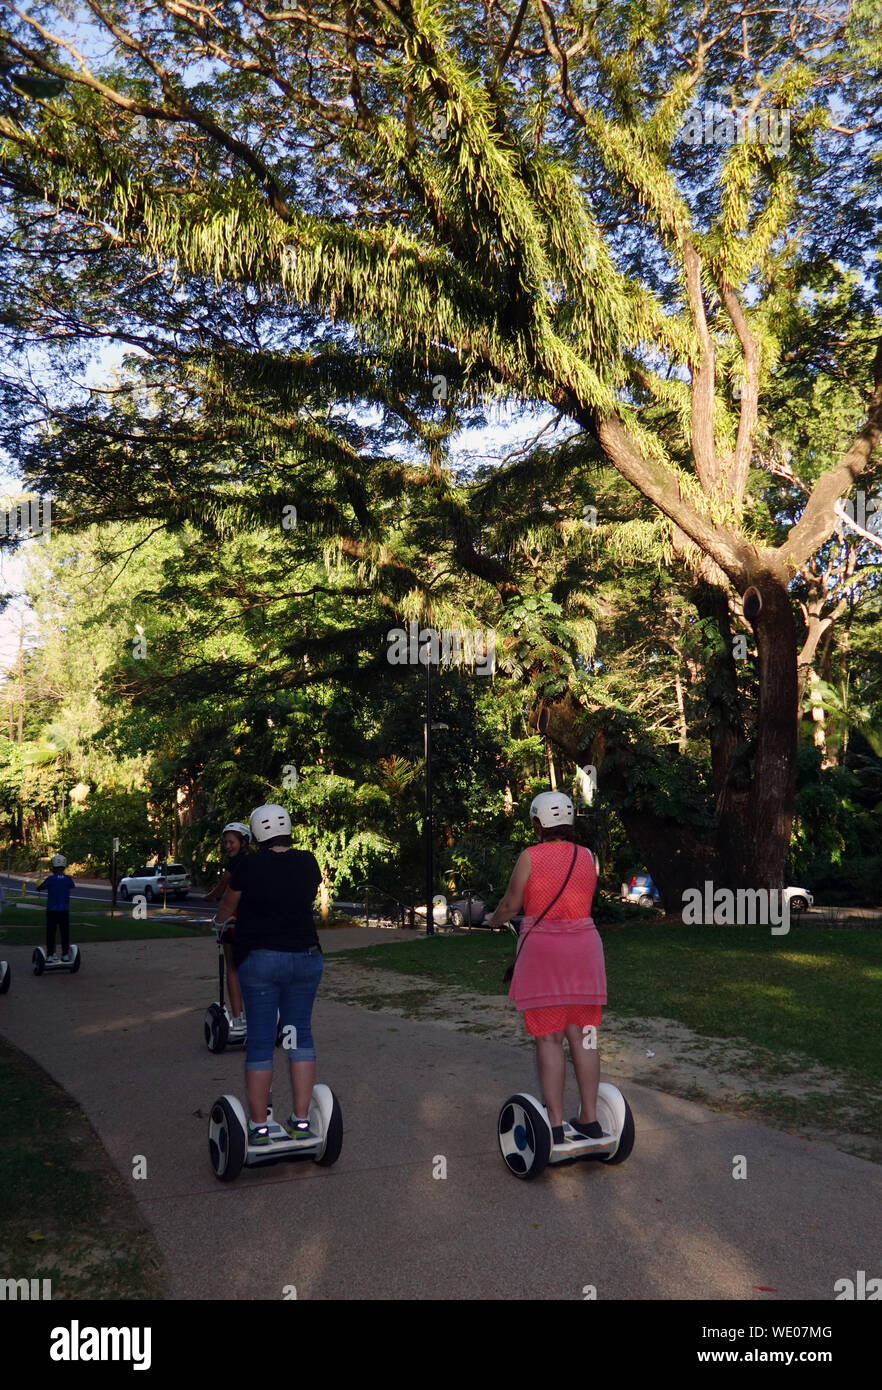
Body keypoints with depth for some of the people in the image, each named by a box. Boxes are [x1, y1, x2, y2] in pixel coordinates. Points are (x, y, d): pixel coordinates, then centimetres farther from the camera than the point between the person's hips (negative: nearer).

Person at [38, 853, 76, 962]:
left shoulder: (50, 879, -11)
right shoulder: (68, 879, -4)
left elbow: (39, 889, 1)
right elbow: (72, 886, 17)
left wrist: (39, 887, 22)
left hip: (52, 910, -2)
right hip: (64, 910, 2)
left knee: (51, 933, 6)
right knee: (65, 933, 9)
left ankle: (50, 954, 6)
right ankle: (65, 954, 11)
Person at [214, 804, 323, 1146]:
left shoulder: (248, 866, -9)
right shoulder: (308, 863, 1)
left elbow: (228, 906, 8)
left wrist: (219, 921, 31)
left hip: (259, 960, -3)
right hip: (306, 957, 3)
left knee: (260, 1040, 4)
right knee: (300, 1034, 11)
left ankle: (258, 1127, 10)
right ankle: (301, 1121, 11)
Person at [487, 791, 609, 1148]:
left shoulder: (531, 856, -7)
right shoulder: (587, 857, 5)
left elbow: (510, 904, -2)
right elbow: (582, 901, 11)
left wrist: (494, 919, 20)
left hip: (543, 949, -4)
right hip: (584, 948, 4)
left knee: (548, 1038, 1)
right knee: (582, 1035, 10)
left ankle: (556, 1126, 2)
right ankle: (590, 1120, 14)